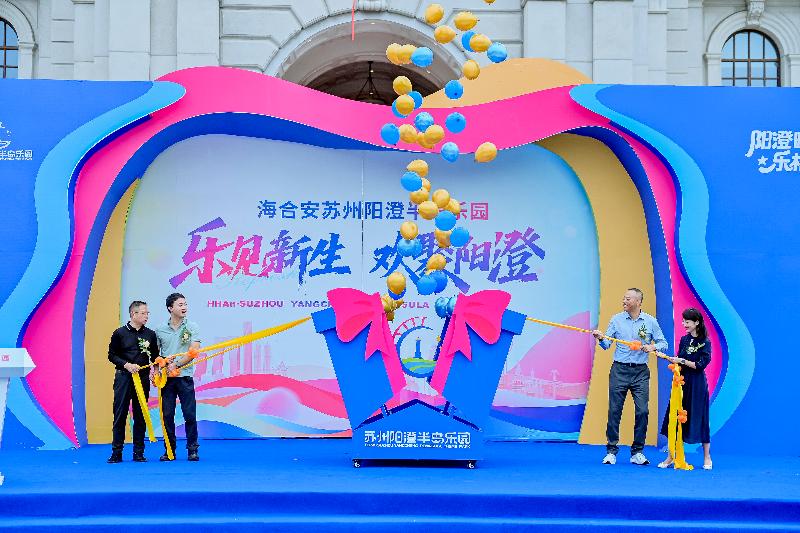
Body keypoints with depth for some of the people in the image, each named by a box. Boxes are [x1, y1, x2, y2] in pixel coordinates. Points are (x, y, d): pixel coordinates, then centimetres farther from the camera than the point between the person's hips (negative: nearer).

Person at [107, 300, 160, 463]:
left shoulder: (150, 334, 9)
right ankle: (116, 452, 4)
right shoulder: (120, 333, 0)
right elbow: (112, 355, 2)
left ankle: (139, 453, 10)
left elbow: (155, 357, 16)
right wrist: (126, 365, -12)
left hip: (143, 377, 3)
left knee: (140, 416, 4)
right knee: (120, 415, -2)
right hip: (123, 377, -2)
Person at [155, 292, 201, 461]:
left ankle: (192, 449, 6)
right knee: (167, 415, 4)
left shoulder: (192, 327, 2)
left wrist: (177, 365, -17)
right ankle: (169, 450, 13)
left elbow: (193, 352, -7)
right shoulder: (160, 330, 8)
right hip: (166, 378, 2)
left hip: (185, 377, -2)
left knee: (190, 415, -3)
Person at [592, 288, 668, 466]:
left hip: (640, 372, 0)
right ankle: (611, 451, 7)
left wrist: (653, 347, -13)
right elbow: (607, 344, 3)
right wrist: (601, 338, -19)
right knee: (614, 410, -1)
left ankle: (637, 452, 9)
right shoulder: (616, 319, 5)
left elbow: (663, 343, 7)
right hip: (619, 371, 0)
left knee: (642, 411, -3)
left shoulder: (650, 322, 4)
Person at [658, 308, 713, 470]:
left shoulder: (705, 342, -8)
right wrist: (668, 358, -1)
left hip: (697, 385, -5)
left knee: (699, 419, 1)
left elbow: (700, 365, -14)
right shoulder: (684, 339, 10)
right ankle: (671, 456, 9)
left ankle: (707, 458, 15)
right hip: (681, 382, 6)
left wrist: (681, 361, -14)